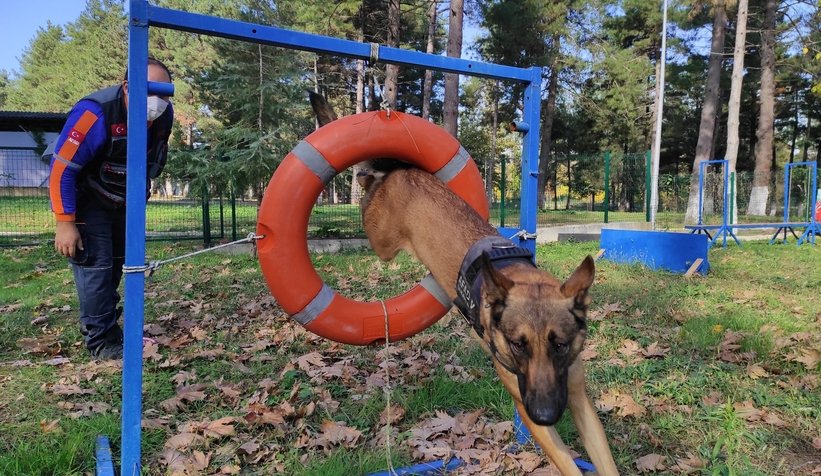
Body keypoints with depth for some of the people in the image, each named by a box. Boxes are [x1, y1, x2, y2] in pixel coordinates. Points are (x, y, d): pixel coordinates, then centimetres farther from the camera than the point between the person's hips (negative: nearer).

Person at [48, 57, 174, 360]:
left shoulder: (164, 115, -14)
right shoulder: (96, 113, -33)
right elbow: (62, 168, -28)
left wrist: (140, 196, 15)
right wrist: (65, 223, -27)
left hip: (123, 202, 7)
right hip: (87, 201, -7)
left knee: (118, 262, 14)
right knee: (95, 264, -11)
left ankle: (97, 322, 32)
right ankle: (101, 341, -2)